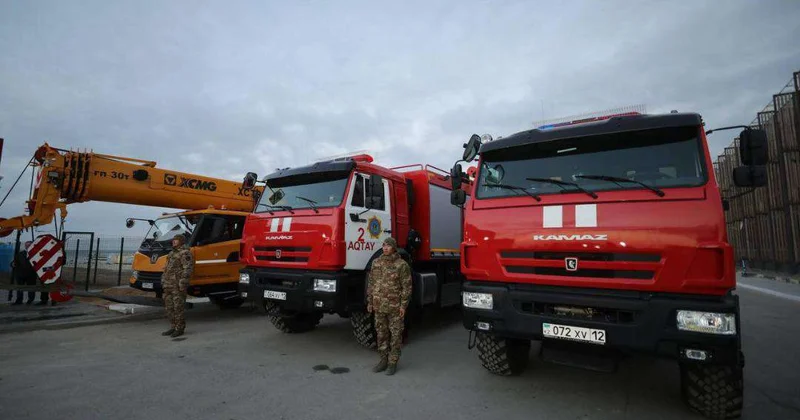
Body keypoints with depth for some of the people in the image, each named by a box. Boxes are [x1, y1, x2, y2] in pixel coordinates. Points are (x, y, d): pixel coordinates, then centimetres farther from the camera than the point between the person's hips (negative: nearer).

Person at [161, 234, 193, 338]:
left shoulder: (185, 253, -10)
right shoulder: (172, 253, 20)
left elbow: (187, 269, -18)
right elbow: (167, 268, 25)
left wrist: (183, 283, -23)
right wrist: (163, 281, 18)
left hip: (178, 286, -9)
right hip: (168, 285, 9)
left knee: (178, 307, -4)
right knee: (169, 307, 12)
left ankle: (179, 329, 3)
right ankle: (173, 327, 22)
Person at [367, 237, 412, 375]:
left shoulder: (402, 265, -7)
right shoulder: (376, 263, 8)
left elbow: (407, 286, -8)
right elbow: (371, 283, 13)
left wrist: (403, 305, -12)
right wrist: (369, 302, 10)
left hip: (395, 307, -5)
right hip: (379, 306, 5)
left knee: (396, 334, 4)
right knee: (381, 334, 12)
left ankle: (393, 363, 15)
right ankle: (383, 360, 25)